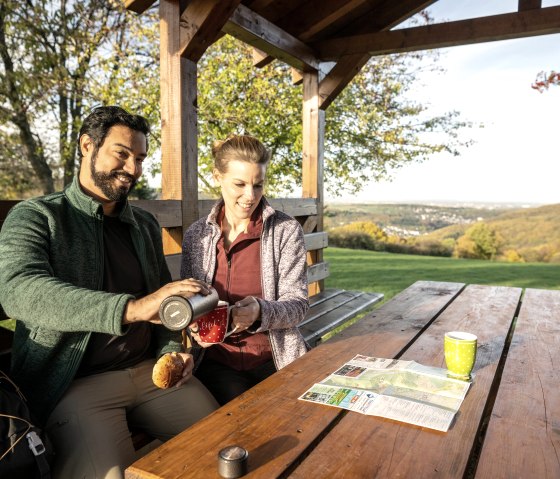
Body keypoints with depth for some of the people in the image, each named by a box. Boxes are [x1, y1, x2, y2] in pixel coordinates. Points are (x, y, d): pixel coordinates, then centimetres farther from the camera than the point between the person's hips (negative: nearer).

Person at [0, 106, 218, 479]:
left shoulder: (146, 225, 13)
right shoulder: (35, 217, -4)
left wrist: (172, 350, 0)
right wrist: (133, 308, -36)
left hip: (151, 370, 5)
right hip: (76, 382, -4)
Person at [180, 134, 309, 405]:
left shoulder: (286, 231, -5)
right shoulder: (196, 235, 3)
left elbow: (298, 304, -7)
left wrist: (260, 312, -27)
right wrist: (195, 328, -10)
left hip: (274, 360, -1)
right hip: (216, 361, 1)